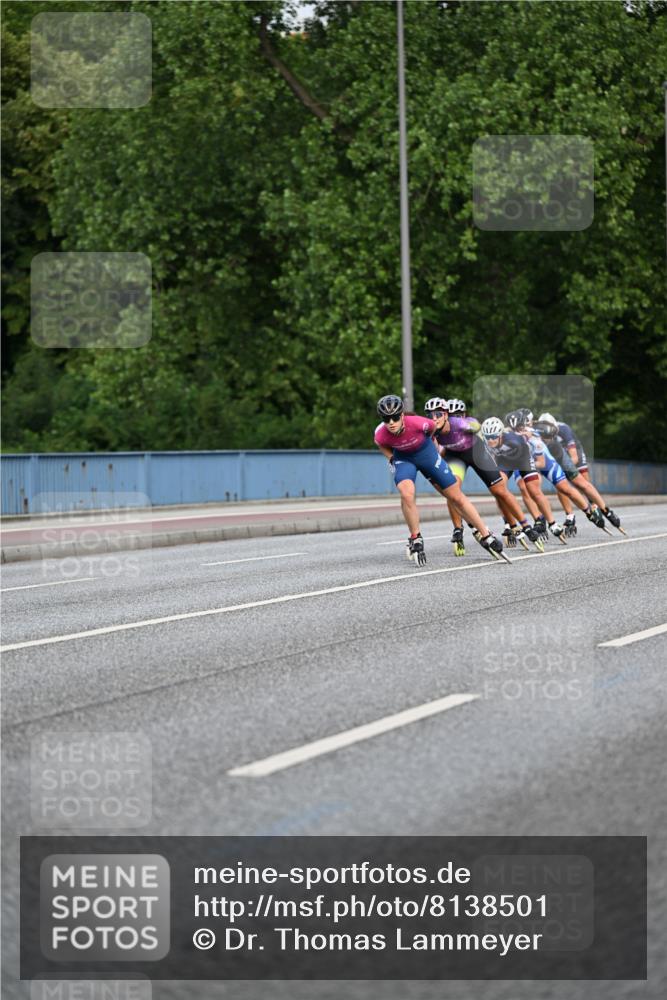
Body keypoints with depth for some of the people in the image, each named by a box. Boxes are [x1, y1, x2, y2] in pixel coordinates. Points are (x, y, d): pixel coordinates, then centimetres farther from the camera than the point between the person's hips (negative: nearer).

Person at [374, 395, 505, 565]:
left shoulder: (417, 423, -34)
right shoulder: (381, 434, -28)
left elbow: (432, 427, -8)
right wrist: (392, 459, -10)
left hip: (426, 453, 0)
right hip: (403, 459, 0)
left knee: (457, 497, 4)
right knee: (406, 494, -29)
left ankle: (486, 537, 15)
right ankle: (415, 539, -10)